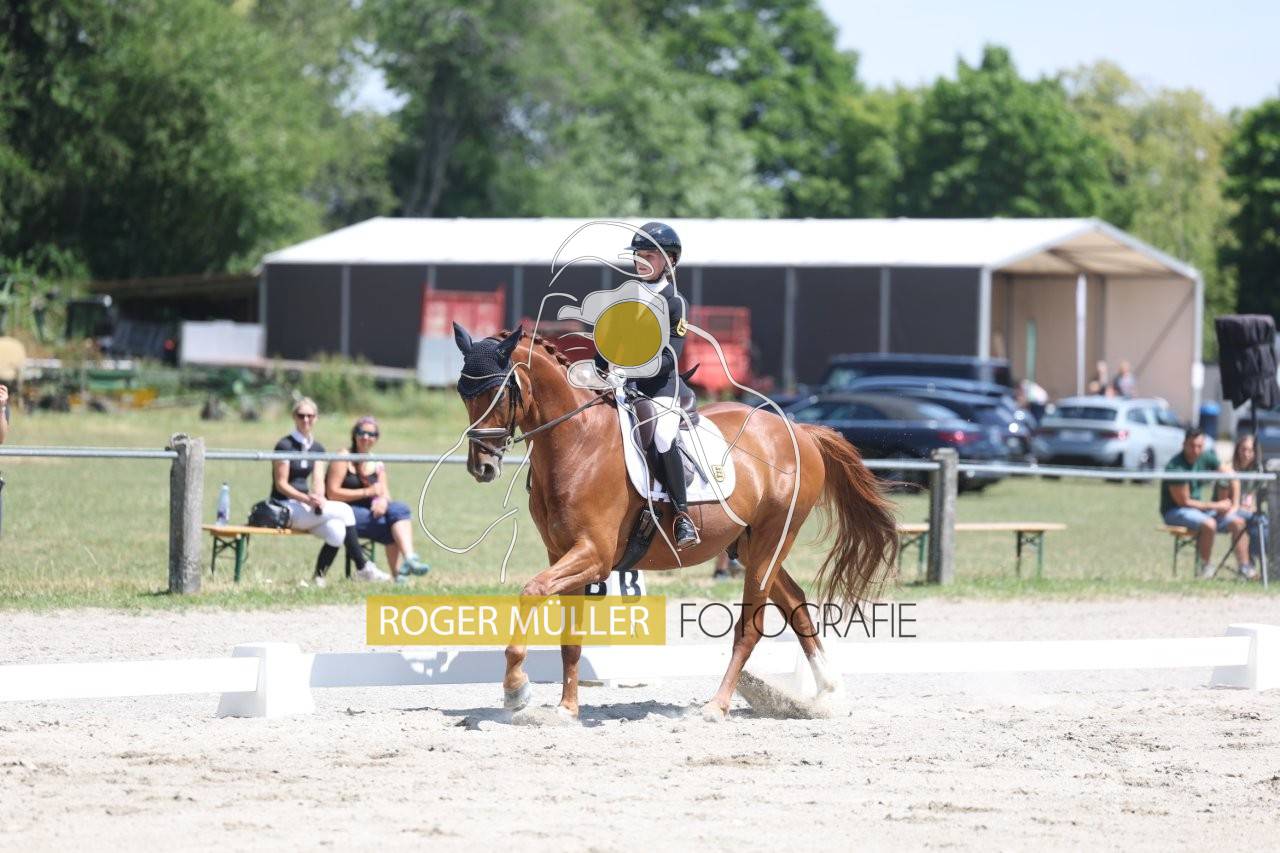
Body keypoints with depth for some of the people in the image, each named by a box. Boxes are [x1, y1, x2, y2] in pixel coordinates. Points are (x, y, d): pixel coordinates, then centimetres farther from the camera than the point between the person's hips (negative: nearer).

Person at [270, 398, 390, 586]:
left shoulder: (317, 448, 13)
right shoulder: (285, 446, -8)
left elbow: (318, 482, 5)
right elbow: (281, 485, -11)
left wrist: (318, 499, -18)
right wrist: (307, 499, -24)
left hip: (305, 506, 6)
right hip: (285, 508, -6)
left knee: (337, 531, -23)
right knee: (343, 510, -20)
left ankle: (319, 578, -10)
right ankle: (362, 568, -14)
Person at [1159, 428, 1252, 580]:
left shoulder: (1206, 457, -1)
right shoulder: (1175, 467, -22)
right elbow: (1184, 502, -20)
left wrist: (1232, 504, 1)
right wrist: (1216, 506, -16)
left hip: (1199, 509, 8)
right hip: (1175, 512, -8)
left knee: (1238, 522, -8)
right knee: (1209, 524, -34)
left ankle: (1245, 567, -9)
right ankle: (1206, 567, -19)